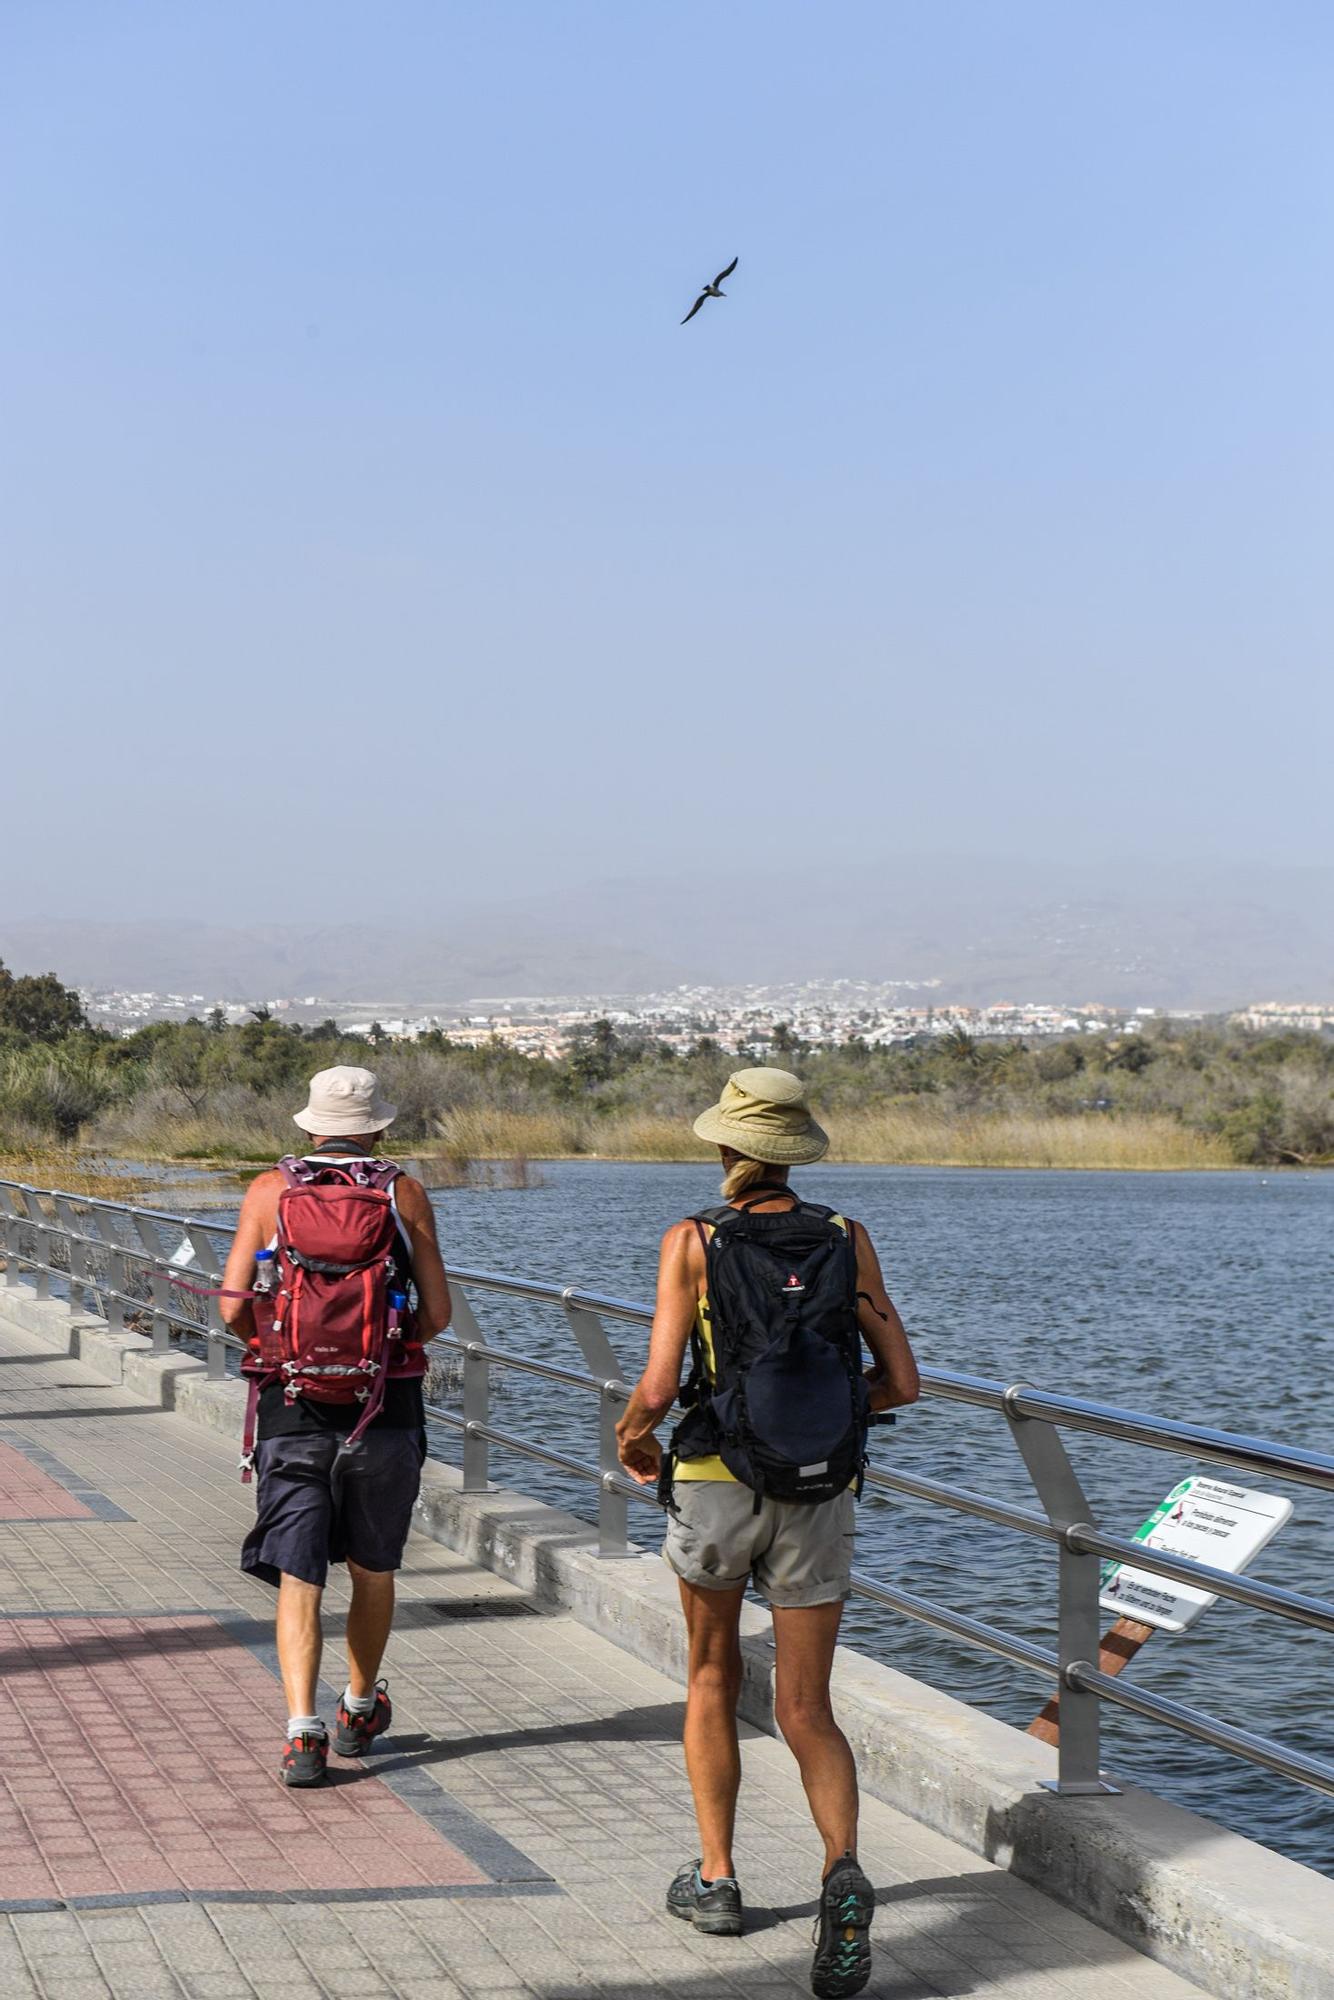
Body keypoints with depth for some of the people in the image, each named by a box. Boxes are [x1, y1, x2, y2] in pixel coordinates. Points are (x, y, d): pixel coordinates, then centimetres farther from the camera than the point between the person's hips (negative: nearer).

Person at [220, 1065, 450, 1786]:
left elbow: (233, 1307, -2)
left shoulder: (270, 1191, 0)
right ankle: (360, 1710, 33)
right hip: (384, 1411, 0)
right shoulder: (404, 1194, -1)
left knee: (298, 1577, 2)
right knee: (373, 1569, 17)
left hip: (291, 1410, 0)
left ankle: (303, 1733, -11)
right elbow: (437, 1312, 0)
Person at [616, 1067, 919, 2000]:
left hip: (716, 1483, -1)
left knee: (713, 1679, 22)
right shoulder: (848, 1241, 1)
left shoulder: (694, 1242, -7)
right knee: (808, 1714, 7)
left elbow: (658, 1387, -13)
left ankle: (715, 1878, 25)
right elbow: (902, 1382, 1)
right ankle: (843, 1872, -18)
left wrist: (632, 1434, 9)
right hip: (821, 1499, 1)